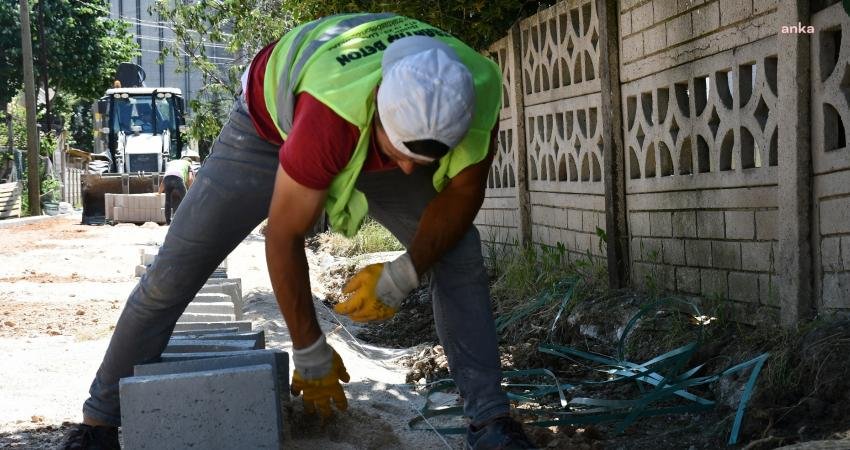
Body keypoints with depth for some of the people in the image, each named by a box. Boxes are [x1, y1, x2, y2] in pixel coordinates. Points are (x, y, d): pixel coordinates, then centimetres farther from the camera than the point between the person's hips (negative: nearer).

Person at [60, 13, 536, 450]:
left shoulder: (478, 91, -35)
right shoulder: (331, 111, -46)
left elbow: (463, 193, -15)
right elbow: (284, 237, -33)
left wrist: (406, 275, -28)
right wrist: (311, 354, -25)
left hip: (370, 138, 4)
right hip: (270, 126, -3)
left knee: (459, 253, -11)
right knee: (172, 274, -5)